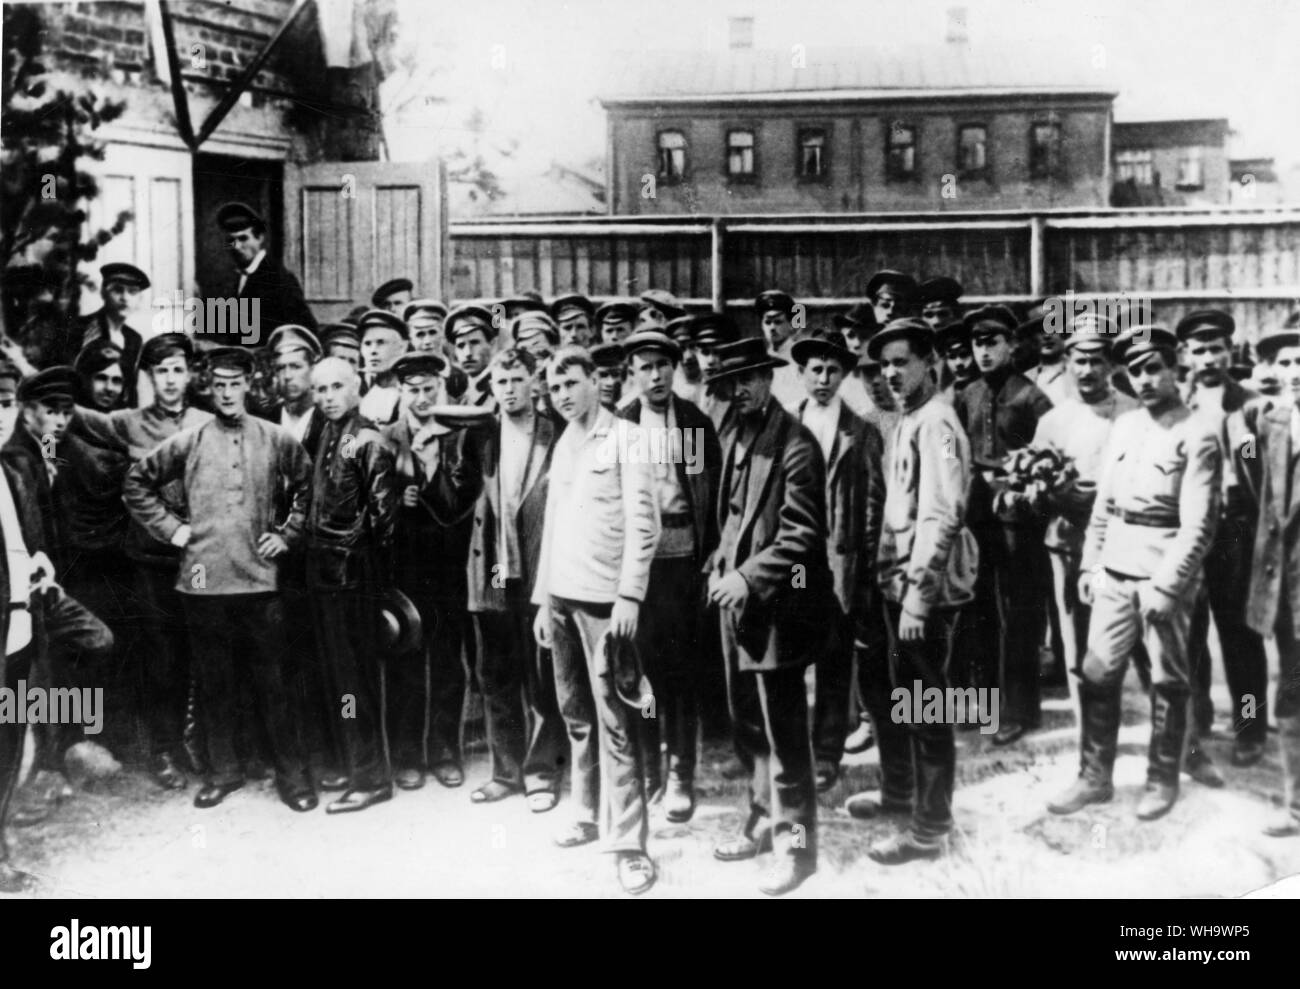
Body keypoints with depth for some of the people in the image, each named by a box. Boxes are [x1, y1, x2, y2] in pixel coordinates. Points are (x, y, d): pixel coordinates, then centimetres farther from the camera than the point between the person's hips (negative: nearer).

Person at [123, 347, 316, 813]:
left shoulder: (276, 440, 3)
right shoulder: (188, 442, 3)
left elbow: (309, 486, 13)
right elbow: (136, 482, 12)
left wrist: (287, 533, 6)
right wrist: (169, 526, 5)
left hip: (259, 577, -1)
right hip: (203, 579, 1)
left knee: (271, 680, 2)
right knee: (213, 681, 9)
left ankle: (291, 772, 13)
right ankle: (223, 769, 23)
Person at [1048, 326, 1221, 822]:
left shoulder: (1198, 433, -9)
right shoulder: (1123, 425, 10)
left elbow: (1198, 524, -14)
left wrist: (1166, 585, -18)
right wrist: (1090, 564, 8)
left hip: (1166, 576, -5)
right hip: (1114, 573, 5)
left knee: (1168, 682, 7)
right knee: (1097, 675, 6)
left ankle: (1162, 781, 21)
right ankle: (1094, 777, 17)